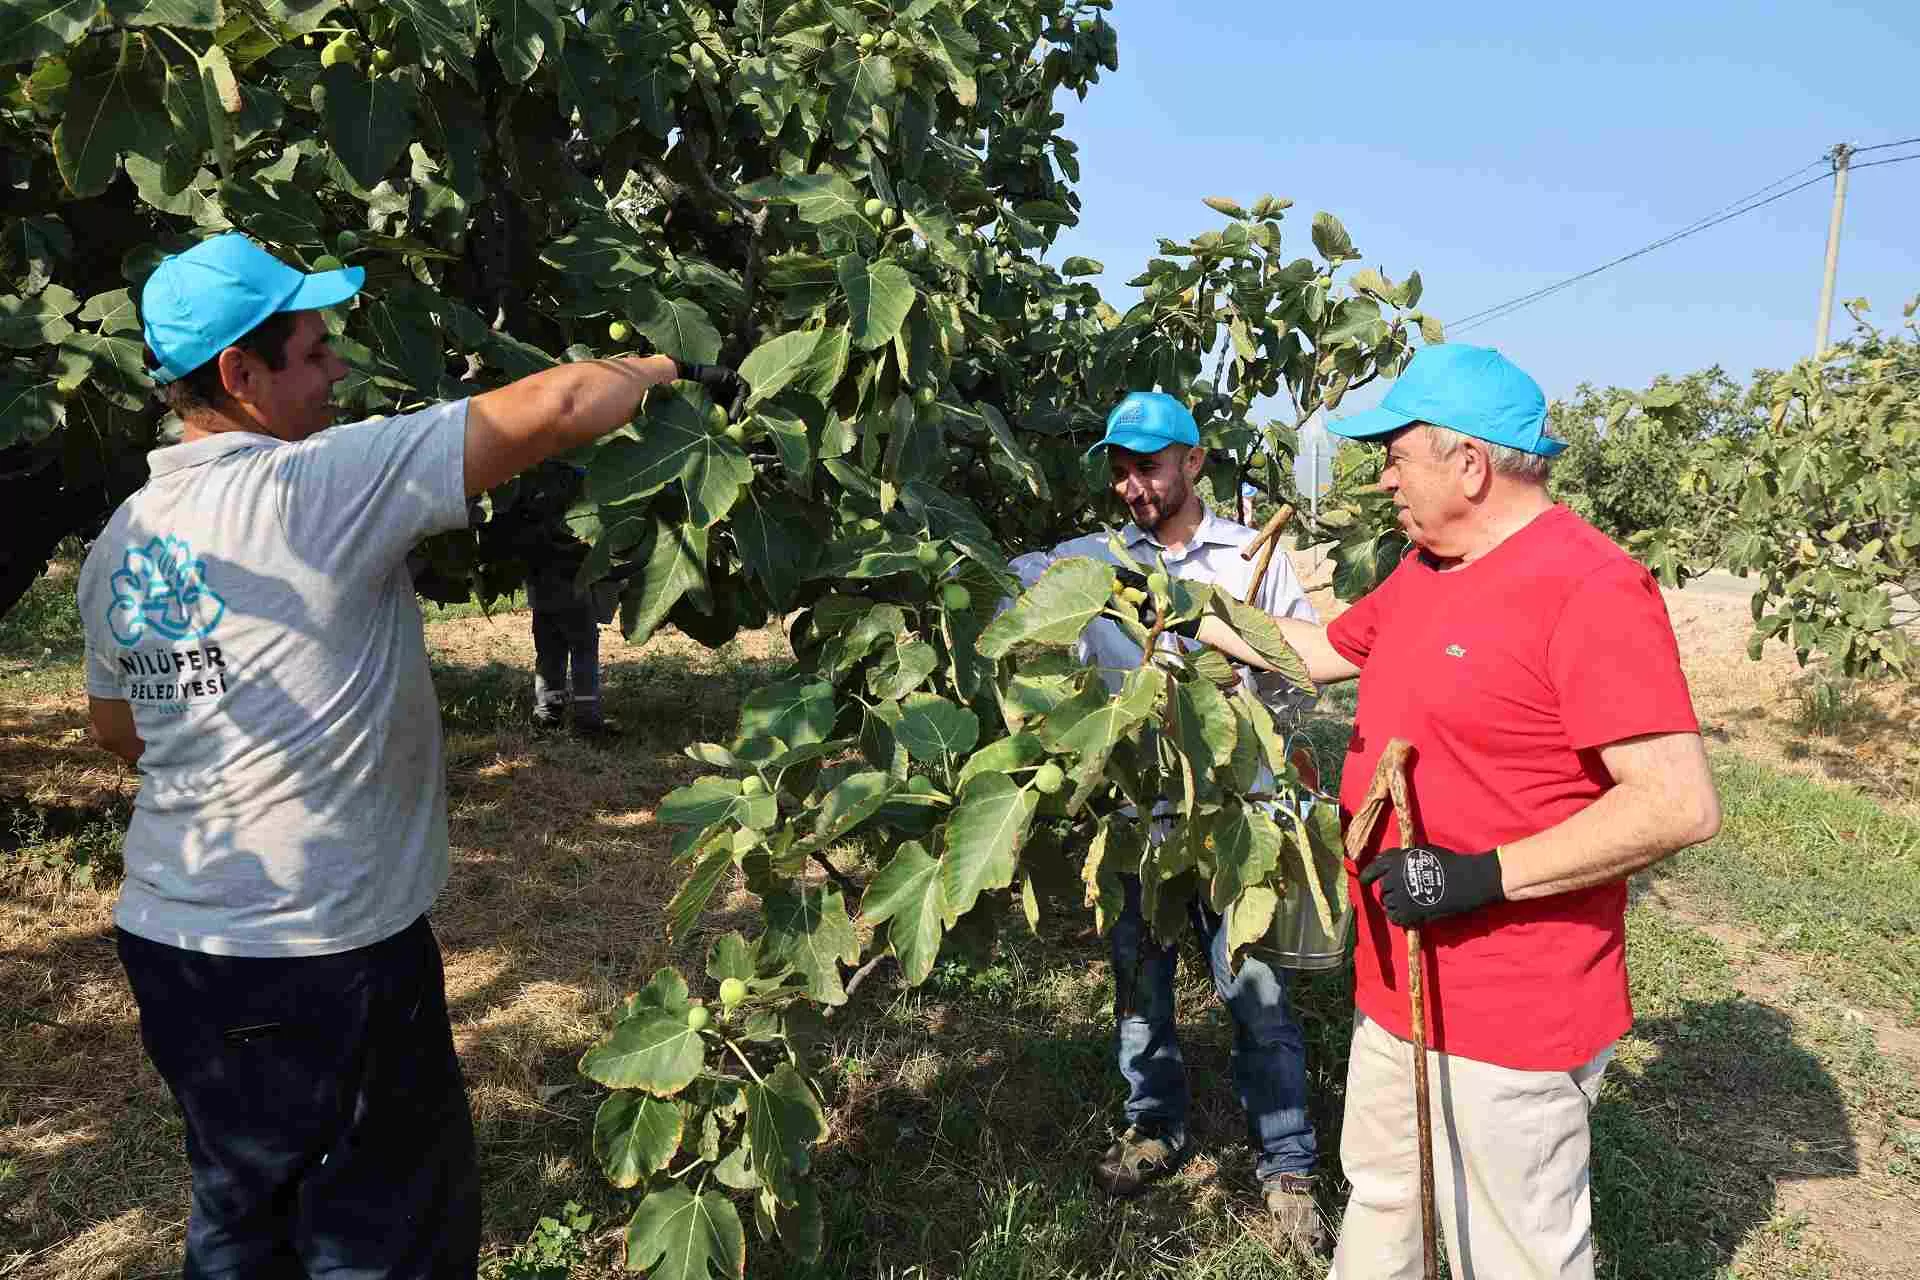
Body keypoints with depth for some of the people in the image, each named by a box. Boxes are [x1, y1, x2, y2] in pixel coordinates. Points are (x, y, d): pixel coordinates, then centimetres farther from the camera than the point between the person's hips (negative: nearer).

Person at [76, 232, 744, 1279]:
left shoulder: (119, 544, 4)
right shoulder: (316, 487, -20)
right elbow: (552, 408, -20)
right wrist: (662, 367, -2)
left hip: (170, 946, 8)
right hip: (324, 957, -7)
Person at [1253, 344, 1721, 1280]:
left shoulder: (1589, 587, -21)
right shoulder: (1422, 570, 7)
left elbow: (1680, 804, -26)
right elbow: (1323, 649, 23)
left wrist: (1482, 877, -27)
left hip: (1507, 1019, -8)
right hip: (1402, 985, 9)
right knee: (1379, 1199, 25)